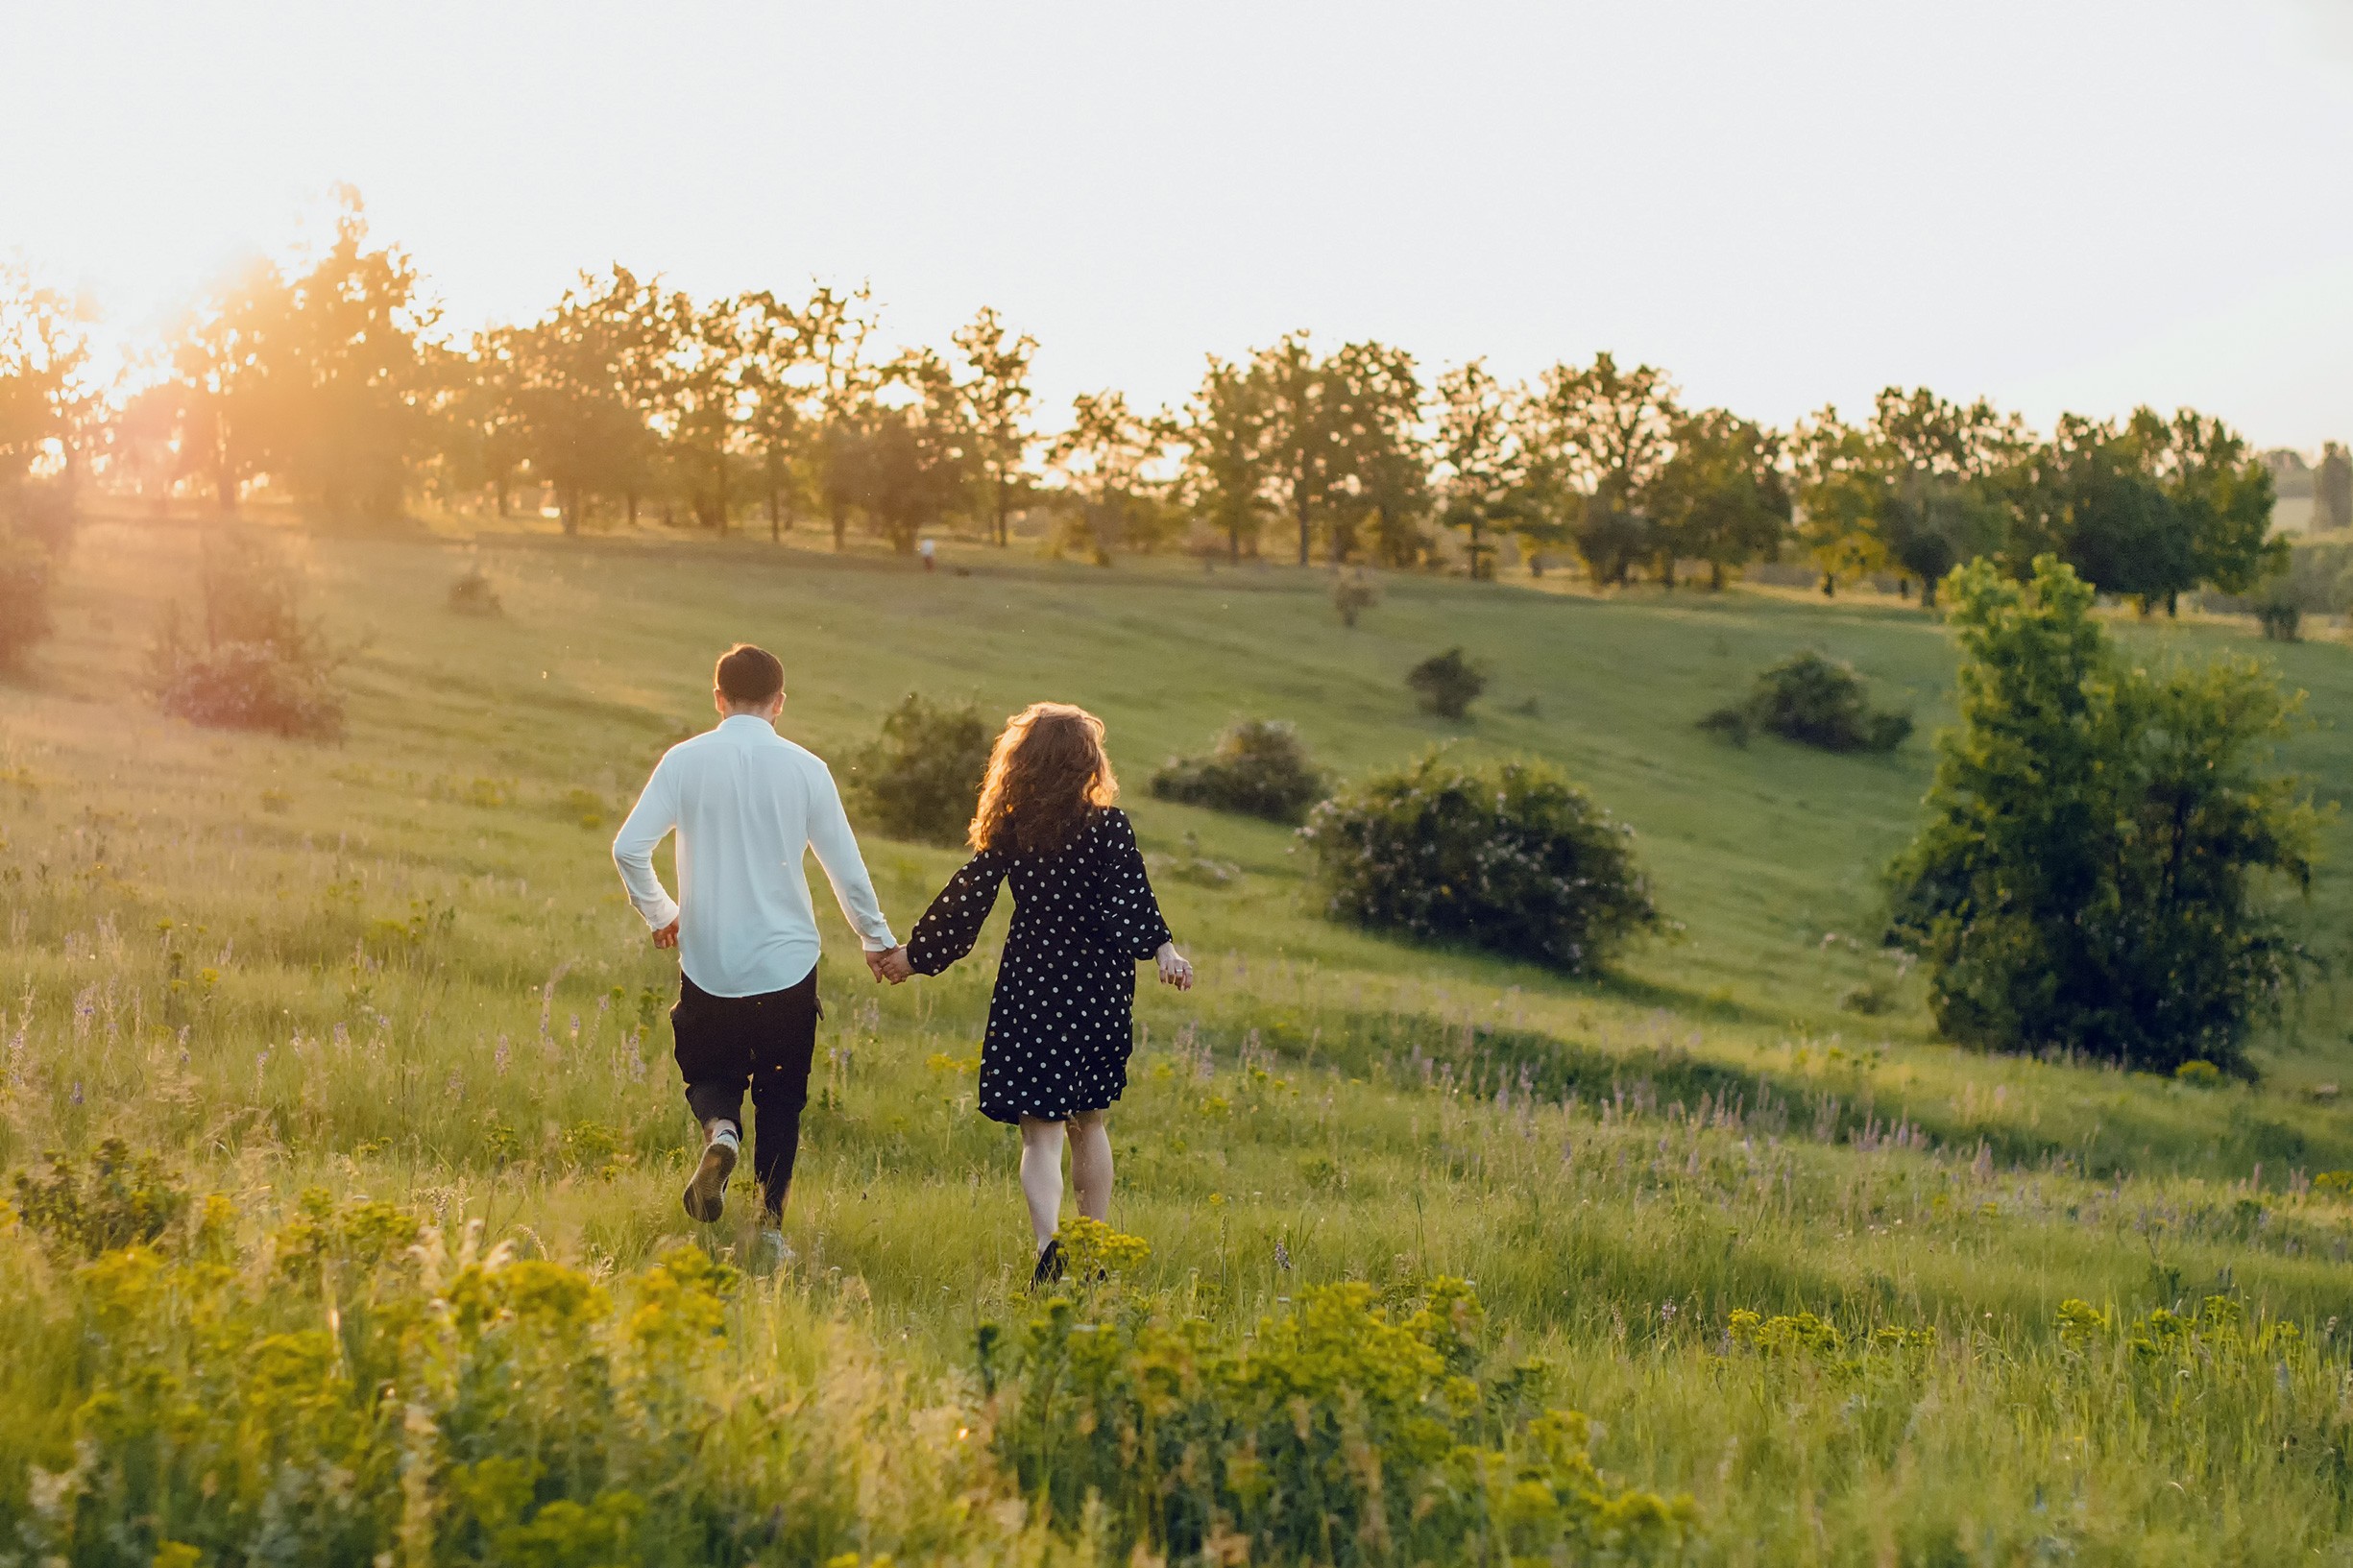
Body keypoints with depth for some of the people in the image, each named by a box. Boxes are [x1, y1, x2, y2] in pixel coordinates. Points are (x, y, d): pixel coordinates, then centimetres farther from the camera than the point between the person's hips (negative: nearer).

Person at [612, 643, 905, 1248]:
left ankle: (720, 1130, -13)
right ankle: (771, 1218, 10)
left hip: (707, 964, 0)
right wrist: (878, 941, 16)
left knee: (710, 1076, 18)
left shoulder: (686, 761, -4)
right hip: (787, 964, 0)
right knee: (781, 1094, 14)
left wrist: (660, 914, 9)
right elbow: (846, 868, 1)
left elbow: (629, 847, -9)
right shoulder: (805, 769, -4)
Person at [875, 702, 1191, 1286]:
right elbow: (1132, 899, -20)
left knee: (1040, 1129, -1)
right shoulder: (1108, 826, -6)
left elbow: (965, 900, 4)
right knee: (1089, 1124, 18)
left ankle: (1049, 1243, -25)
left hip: (1030, 990, 0)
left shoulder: (1009, 831, -1)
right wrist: (1163, 948, -25)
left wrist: (913, 956, 15)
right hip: (1096, 993, 0)